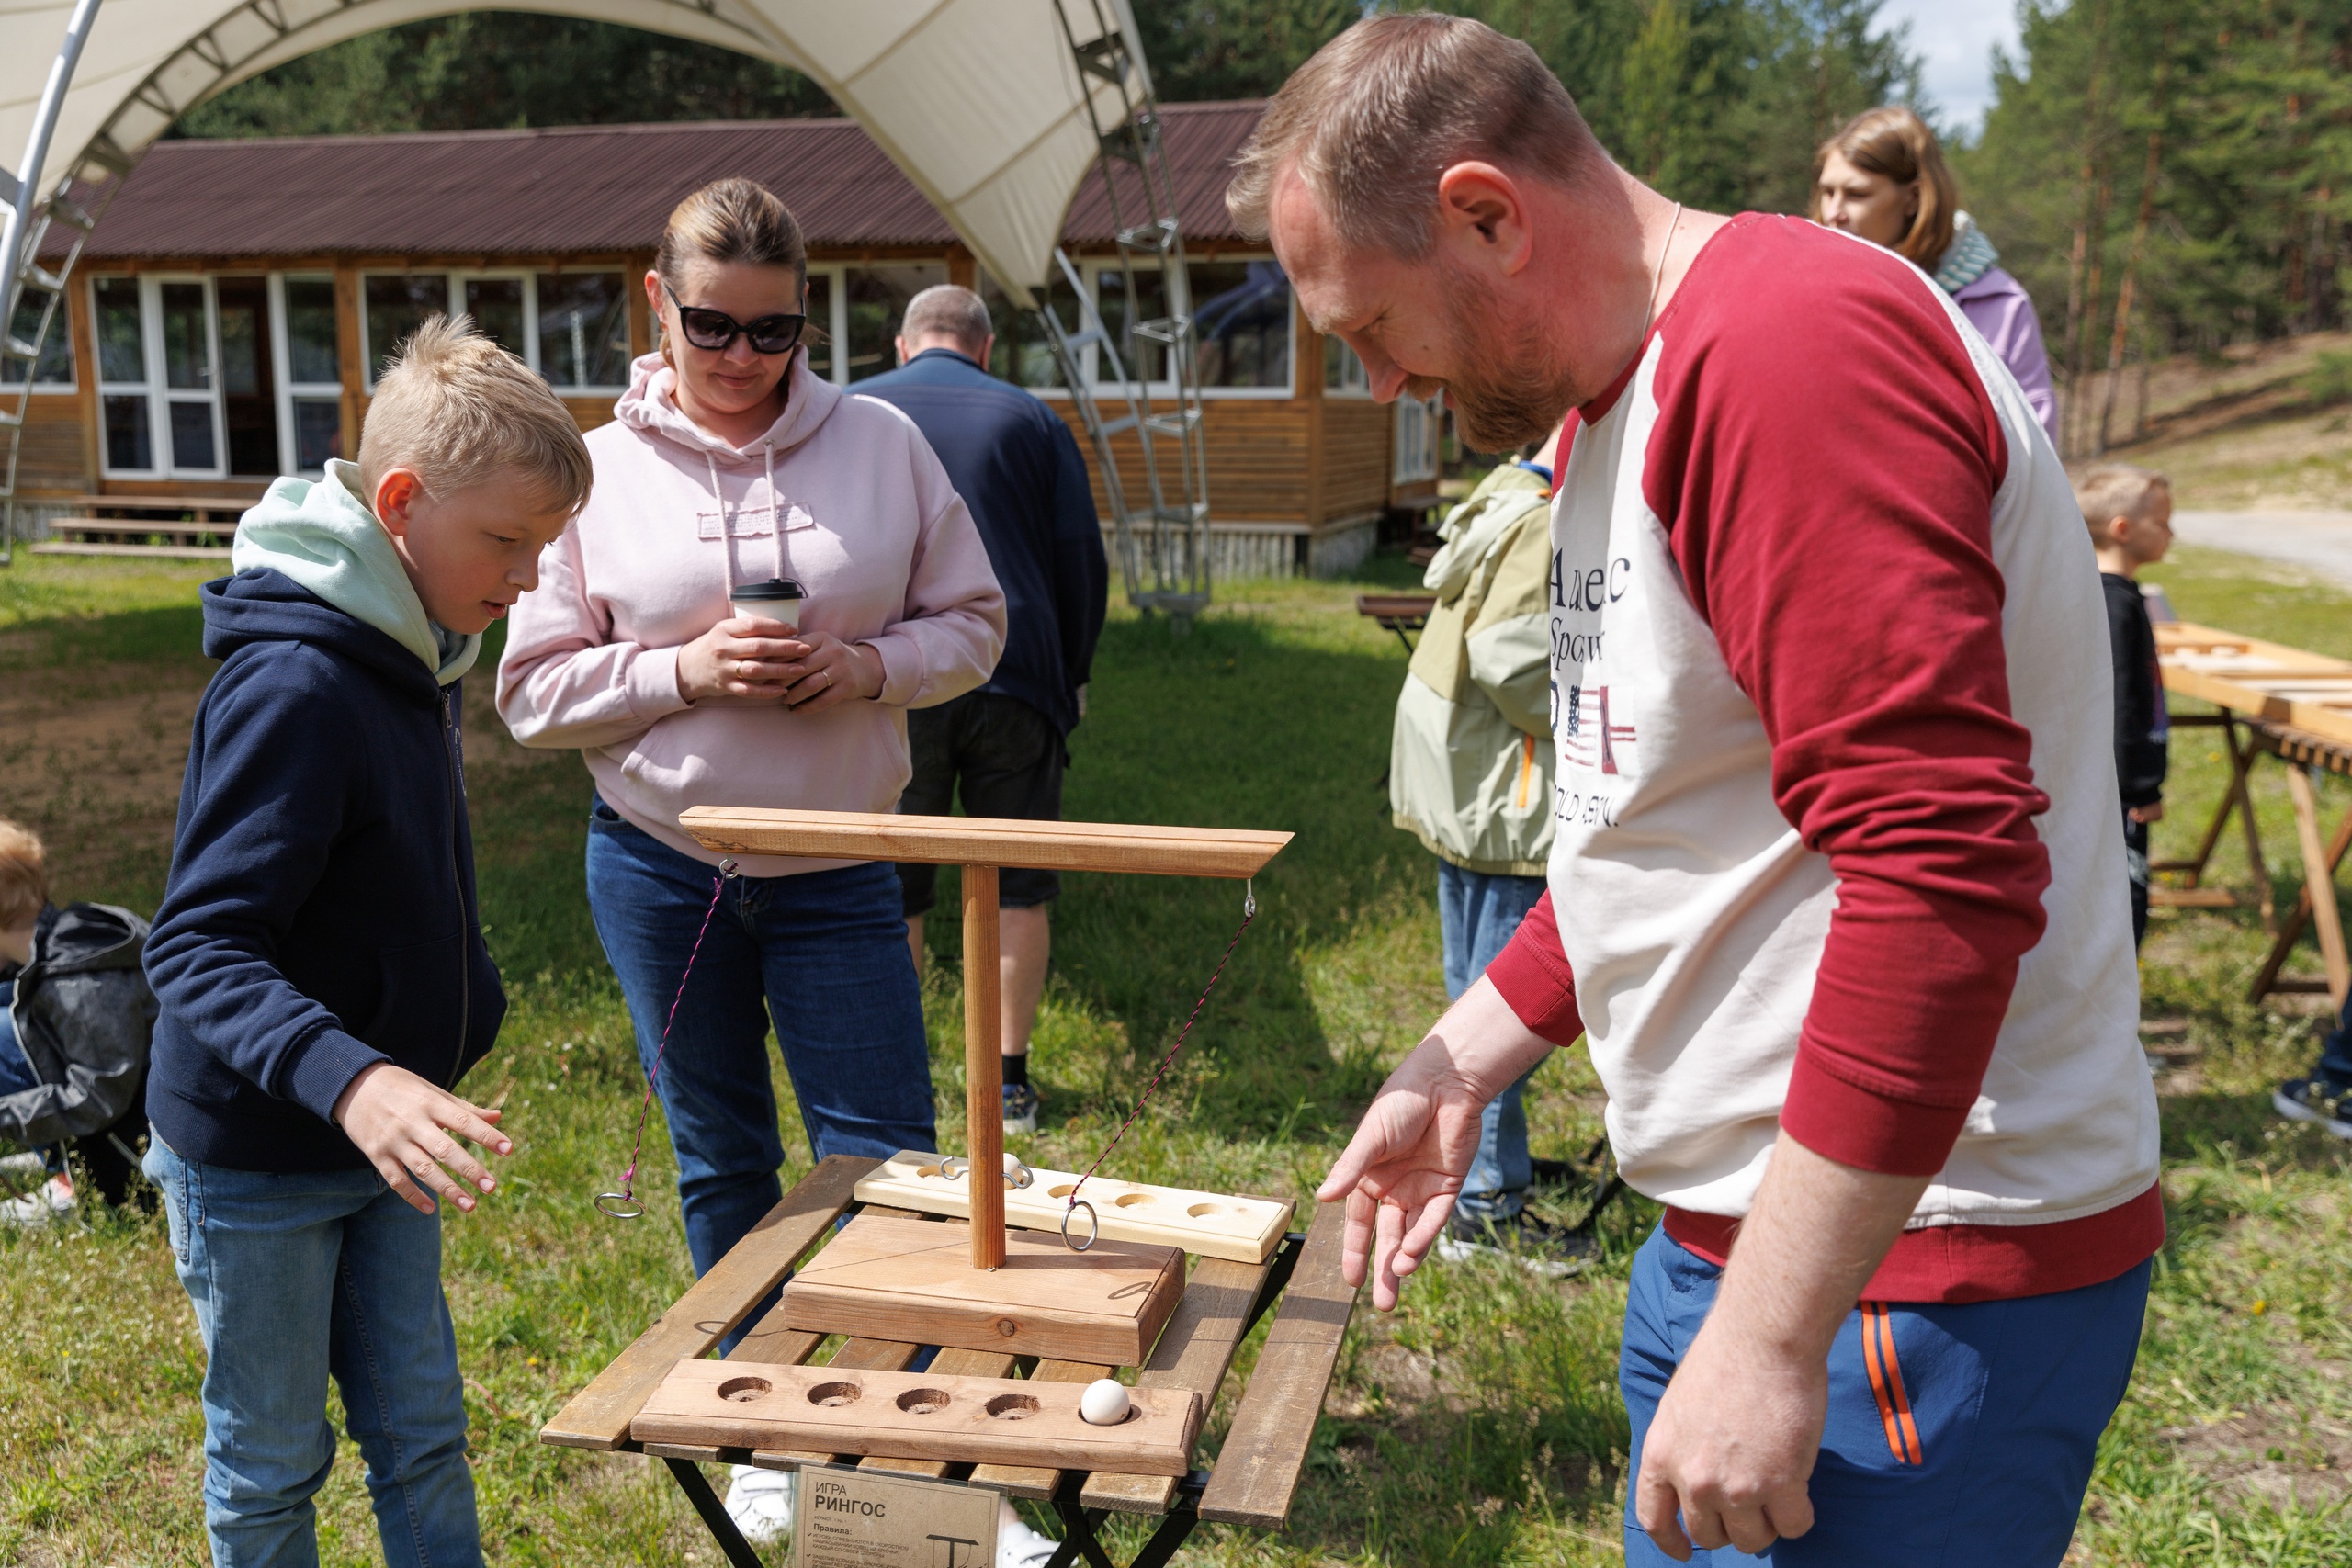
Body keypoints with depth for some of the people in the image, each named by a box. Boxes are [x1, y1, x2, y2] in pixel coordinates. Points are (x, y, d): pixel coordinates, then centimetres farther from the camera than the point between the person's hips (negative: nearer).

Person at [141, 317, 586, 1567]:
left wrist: (460, 1012, 19)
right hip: (254, 1155, -8)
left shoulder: (410, 657, 3)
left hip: (376, 1140, 8)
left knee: (422, 1434, 15)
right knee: (272, 1463, 12)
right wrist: (347, 1077, -43)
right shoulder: (293, 686, -26)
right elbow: (197, 946, -29)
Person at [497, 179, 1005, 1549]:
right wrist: (687, 672, -19)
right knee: (724, 1164, 15)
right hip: (662, 868, 1)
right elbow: (535, 690, -3)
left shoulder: (883, 443, -3)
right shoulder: (600, 470, -4)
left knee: (884, 1157, 2)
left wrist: (871, 667, -16)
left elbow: (973, 623, 3)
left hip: (838, 871, 0)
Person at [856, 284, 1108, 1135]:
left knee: (890, 890, 9)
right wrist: (1071, 676, 17)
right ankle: (1011, 1080, 13)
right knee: (1019, 887, 9)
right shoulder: (1029, 418, 9)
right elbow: (1084, 563, 7)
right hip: (1013, 679, 0)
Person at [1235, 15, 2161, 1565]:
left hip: (1907, 1264, -9)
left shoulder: (1791, 344, -20)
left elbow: (1941, 863, -28)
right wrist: (1456, 1070, 17)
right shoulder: (1624, 401, 13)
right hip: (1722, 1230, 10)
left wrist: (1771, 1339, -25)